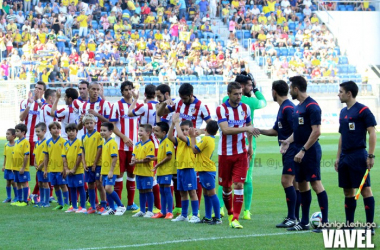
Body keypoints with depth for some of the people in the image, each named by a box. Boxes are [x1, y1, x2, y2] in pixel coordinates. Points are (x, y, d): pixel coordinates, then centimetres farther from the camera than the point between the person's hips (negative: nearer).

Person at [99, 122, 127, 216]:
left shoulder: (112, 143, -13)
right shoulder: (105, 143, 15)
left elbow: (115, 157, -20)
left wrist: (111, 171, -22)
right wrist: (102, 173, 21)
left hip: (111, 171, -9)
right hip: (105, 171, 9)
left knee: (108, 188, -17)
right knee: (107, 189, 9)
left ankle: (121, 206, -5)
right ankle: (112, 209, 17)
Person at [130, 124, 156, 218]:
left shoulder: (150, 144, -10)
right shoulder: (137, 144, 14)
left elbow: (148, 159, -17)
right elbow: (133, 155, 13)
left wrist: (137, 161, -17)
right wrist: (133, 159, -10)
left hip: (147, 172, -7)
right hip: (138, 171, 7)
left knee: (148, 191, -2)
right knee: (141, 191, 12)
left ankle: (150, 211, 4)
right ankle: (142, 211, 19)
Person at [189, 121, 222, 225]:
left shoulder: (206, 139, -15)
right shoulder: (211, 140, 14)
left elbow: (195, 150, -11)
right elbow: (197, 148, 17)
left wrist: (192, 137, -2)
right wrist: (194, 137, 19)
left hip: (207, 170, -10)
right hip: (205, 169, 10)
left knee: (211, 194, -9)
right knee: (206, 194, 14)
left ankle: (217, 218, -10)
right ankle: (207, 218, 19)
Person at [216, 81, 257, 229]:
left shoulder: (245, 108, 3)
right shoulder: (221, 109, -9)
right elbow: (225, 130, -22)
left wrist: (250, 146, 20)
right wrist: (246, 128, -27)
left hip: (241, 153, 1)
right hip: (225, 153, -1)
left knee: (239, 185, -10)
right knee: (226, 186, 9)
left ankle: (235, 219, -10)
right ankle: (230, 214, 30)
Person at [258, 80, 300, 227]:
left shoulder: (288, 108, -14)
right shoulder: (283, 108, 17)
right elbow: (276, 131, 27)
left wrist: (287, 142, -24)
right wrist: (258, 131, 24)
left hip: (292, 151, -10)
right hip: (288, 152, 10)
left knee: (286, 181, -12)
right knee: (293, 183, 10)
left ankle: (292, 218, -12)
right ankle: (295, 217, 12)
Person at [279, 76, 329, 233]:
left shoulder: (312, 106, -14)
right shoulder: (298, 107, 14)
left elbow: (316, 131, -19)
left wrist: (303, 150, -21)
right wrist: (288, 141, 6)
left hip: (310, 152, -10)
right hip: (300, 153, 10)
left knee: (316, 184, -9)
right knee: (302, 185, 12)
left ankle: (325, 222, -6)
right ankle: (304, 222, 18)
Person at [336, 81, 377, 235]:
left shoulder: (363, 111, -8)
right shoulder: (343, 112, 15)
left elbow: (372, 133, -11)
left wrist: (370, 156, -17)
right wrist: (338, 157, 18)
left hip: (358, 156, -8)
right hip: (345, 157, 8)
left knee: (365, 189, -6)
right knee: (348, 191, 10)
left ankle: (370, 227, -6)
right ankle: (349, 224, 17)